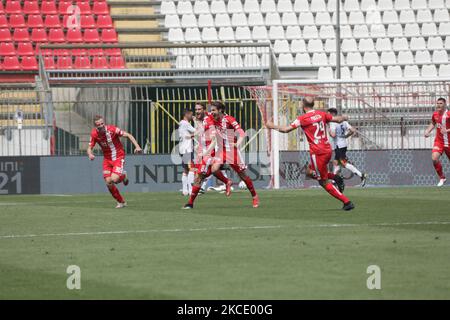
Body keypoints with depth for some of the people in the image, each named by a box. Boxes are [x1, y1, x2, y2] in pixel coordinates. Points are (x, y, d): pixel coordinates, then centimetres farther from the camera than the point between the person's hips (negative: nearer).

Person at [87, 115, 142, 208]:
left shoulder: (112, 129, -22)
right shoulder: (94, 134, -11)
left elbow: (128, 135, -15)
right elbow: (89, 148, -3)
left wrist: (137, 146, -28)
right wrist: (90, 154, -27)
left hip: (118, 157, -4)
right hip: (107, 158, 4)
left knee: (114, 179, -22)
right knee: (108, 182, -5)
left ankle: (123, 176, 17)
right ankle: (121, 202, 16)